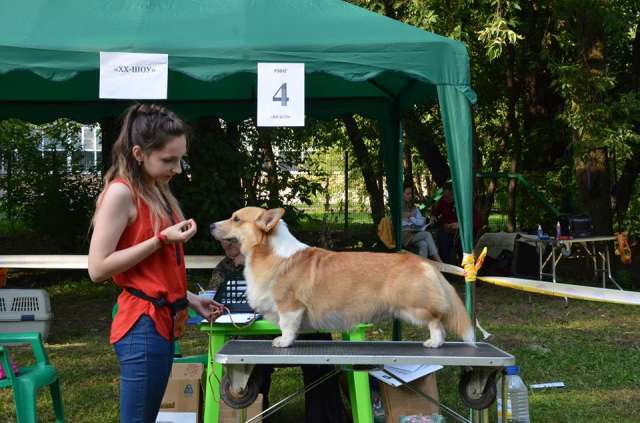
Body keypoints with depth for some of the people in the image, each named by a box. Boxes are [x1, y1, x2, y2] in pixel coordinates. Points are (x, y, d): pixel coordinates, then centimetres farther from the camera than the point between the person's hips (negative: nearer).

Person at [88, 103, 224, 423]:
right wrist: (162, 240, -19)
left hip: (163, 321, 9)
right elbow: (98, 268, -17)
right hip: (143, 325, -9)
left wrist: (188, 298, 13)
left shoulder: (157, 192, 14)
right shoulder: (121, 192, -13)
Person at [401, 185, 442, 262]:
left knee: (423, 245, -29)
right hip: (404, 236, -5)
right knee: (427, 234, -26)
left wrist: (411, 218, -4)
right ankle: (438, 261, -32)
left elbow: (422, 221, 9)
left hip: (415, 234, 5)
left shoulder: (414, 208, 20)